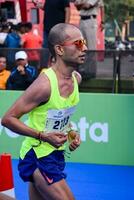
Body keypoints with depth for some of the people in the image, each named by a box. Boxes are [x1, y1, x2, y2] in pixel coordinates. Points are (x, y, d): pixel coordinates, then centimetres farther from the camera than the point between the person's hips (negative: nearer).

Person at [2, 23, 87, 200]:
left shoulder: (76, 78, 2)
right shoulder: (44, 84, -22)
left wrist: (71, 132, 4)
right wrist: (43, 136, -22)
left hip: (56, 153, 8)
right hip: (37, 156, -8)